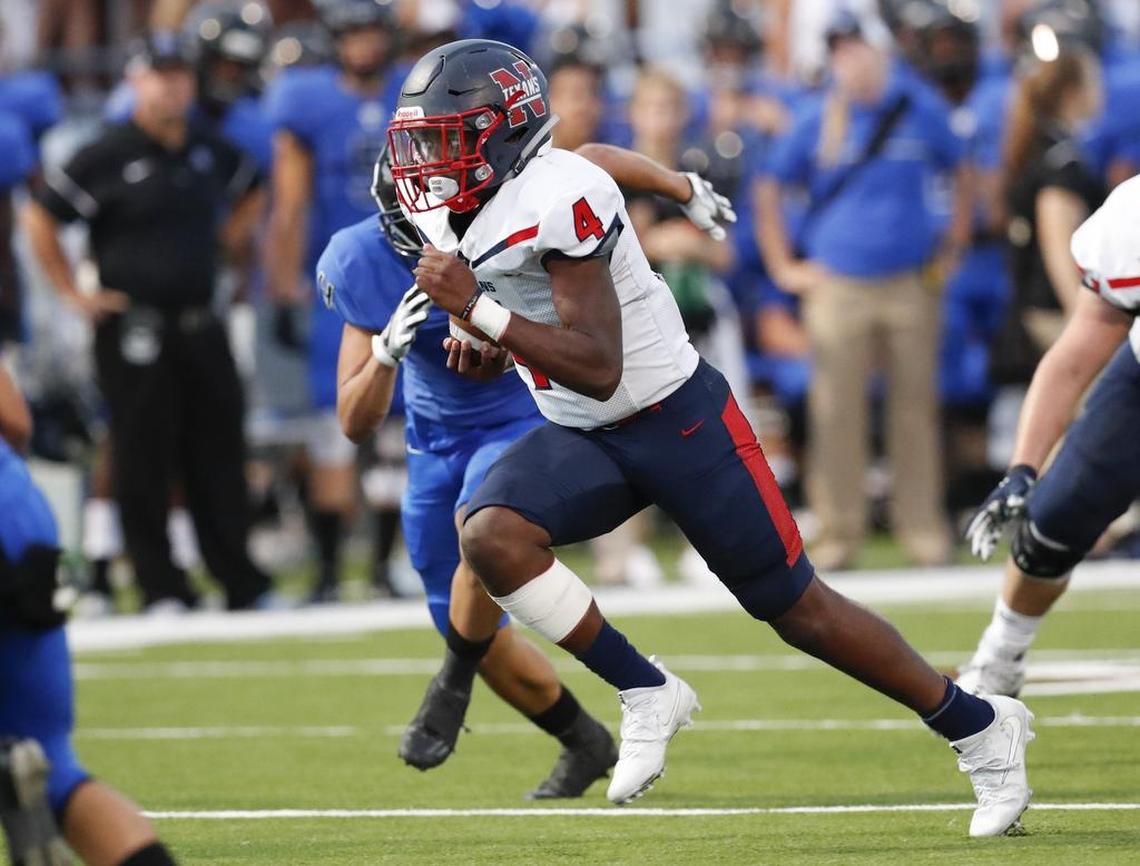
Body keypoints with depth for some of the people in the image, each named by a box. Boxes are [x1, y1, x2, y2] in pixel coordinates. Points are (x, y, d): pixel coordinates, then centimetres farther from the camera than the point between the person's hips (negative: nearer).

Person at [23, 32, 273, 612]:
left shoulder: (211, 152, 8)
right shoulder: (108, 156, -9)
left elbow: (249, 197, 29)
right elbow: (40, 220, -6)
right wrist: (73, 294, -5)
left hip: (200, 322, 5)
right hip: (134, 332, -5)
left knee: (218, 455, 7)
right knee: (144, 461, -1)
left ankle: (242, 585, 12)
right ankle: (161, 589, 5)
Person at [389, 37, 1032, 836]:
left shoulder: (557, 199, -26)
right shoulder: (451, 213, 1)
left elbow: (598, 369, -31)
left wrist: (477, 307, -33)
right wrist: (490, 351, -2)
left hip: (677, 419, -7)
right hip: (580, 437, 7)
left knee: (796, 608, 1)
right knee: (490, 536, -21)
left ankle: (982, 730, 20)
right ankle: (648, 696, -5)